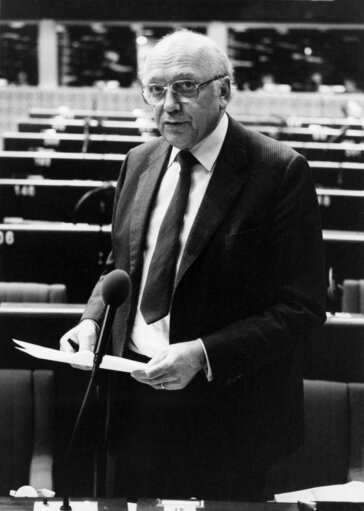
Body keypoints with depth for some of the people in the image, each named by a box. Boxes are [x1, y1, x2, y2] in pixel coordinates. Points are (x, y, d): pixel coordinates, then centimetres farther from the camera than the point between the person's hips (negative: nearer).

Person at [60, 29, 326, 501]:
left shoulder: (279, 172, -14)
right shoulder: (139, 163, 7)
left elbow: (301, 308, -16)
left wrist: (203, 355, -25)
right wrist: (92, 320, -1)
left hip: (226, 409, -5)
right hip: (134, 398, 5)